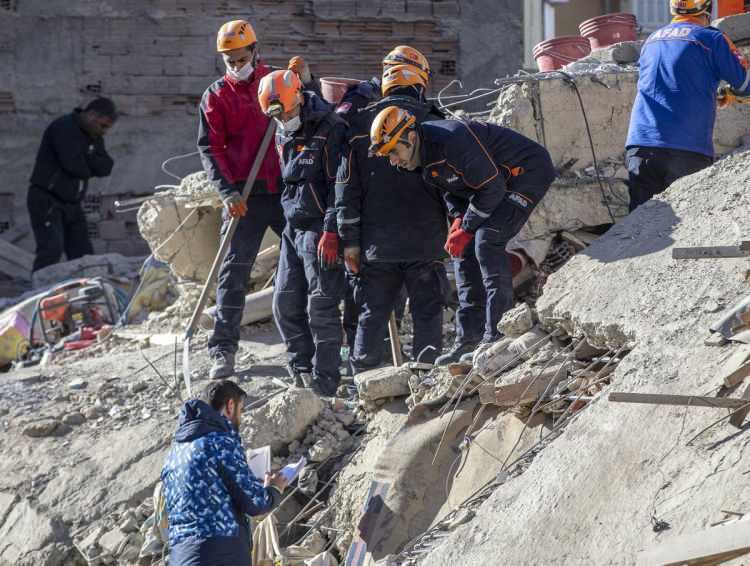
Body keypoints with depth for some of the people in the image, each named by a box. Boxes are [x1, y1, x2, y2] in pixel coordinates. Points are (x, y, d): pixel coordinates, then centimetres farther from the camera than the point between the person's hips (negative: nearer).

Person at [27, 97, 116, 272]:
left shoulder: (94, 137, 11)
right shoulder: (64, 128, -16)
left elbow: (106, 168, 0)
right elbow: (73, 165, -26)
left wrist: (88, 159, -17)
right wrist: (92, 167, -6)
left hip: (71, 204, 8)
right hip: (46, 201, -8)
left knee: (83, 255, 3)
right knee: (51, 251, -21)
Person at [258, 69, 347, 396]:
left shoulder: (330, 129, -12)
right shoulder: (283, 136, 14)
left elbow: (339, 185, -16)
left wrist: (330, 231, -22)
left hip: (320, 230, -8)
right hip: (293, 230, 8)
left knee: (321, 306, -8)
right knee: (286, 305, 7)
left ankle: (325, 379, -3)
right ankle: (302, 369, 18)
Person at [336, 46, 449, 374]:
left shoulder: (360, 124, 2)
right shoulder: (431, 122, -3)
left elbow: (347, 185, 2)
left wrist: (350, 239, 5)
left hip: (376, 241, 2)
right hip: (425, 241, -2)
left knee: (372, 315, 10)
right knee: (427, 313, 6)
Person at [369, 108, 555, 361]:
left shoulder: (452, 140, -32)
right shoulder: (424, 159, -2)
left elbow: (492, 188, -27)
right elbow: (453, 190, 13)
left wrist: (465, 230, -20)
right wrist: (459, 219, -6)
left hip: (528, 171, -10)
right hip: (494, 183, 10)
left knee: (486, 240, -24)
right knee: (464, 250, 3)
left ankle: (498, 336, -24)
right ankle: (468, 340, 5)